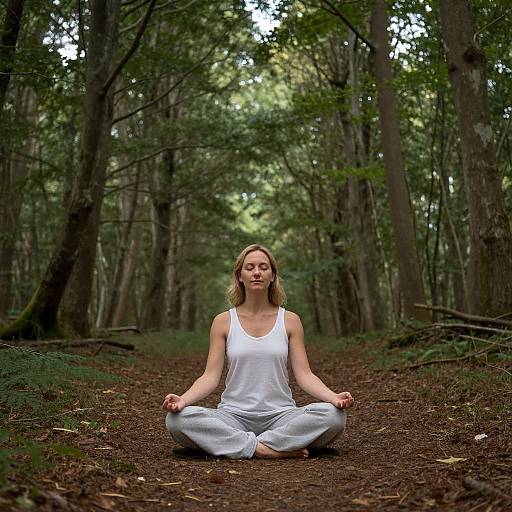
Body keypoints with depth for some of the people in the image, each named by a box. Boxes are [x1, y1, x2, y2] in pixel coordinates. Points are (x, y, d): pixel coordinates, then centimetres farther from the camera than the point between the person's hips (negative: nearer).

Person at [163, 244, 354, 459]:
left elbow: (304, 374, 1)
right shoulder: (224, 321, 6)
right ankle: (267, 449, -24)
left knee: (334, 415, -29)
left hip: (280, 416, 0)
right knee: (178, 419, -28)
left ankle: (247, 445, -20)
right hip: (233, 416, 0)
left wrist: (333, 397, -19)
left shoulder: (290, 321, 6)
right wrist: (182, 399, -20)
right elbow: (210, 376, 0)